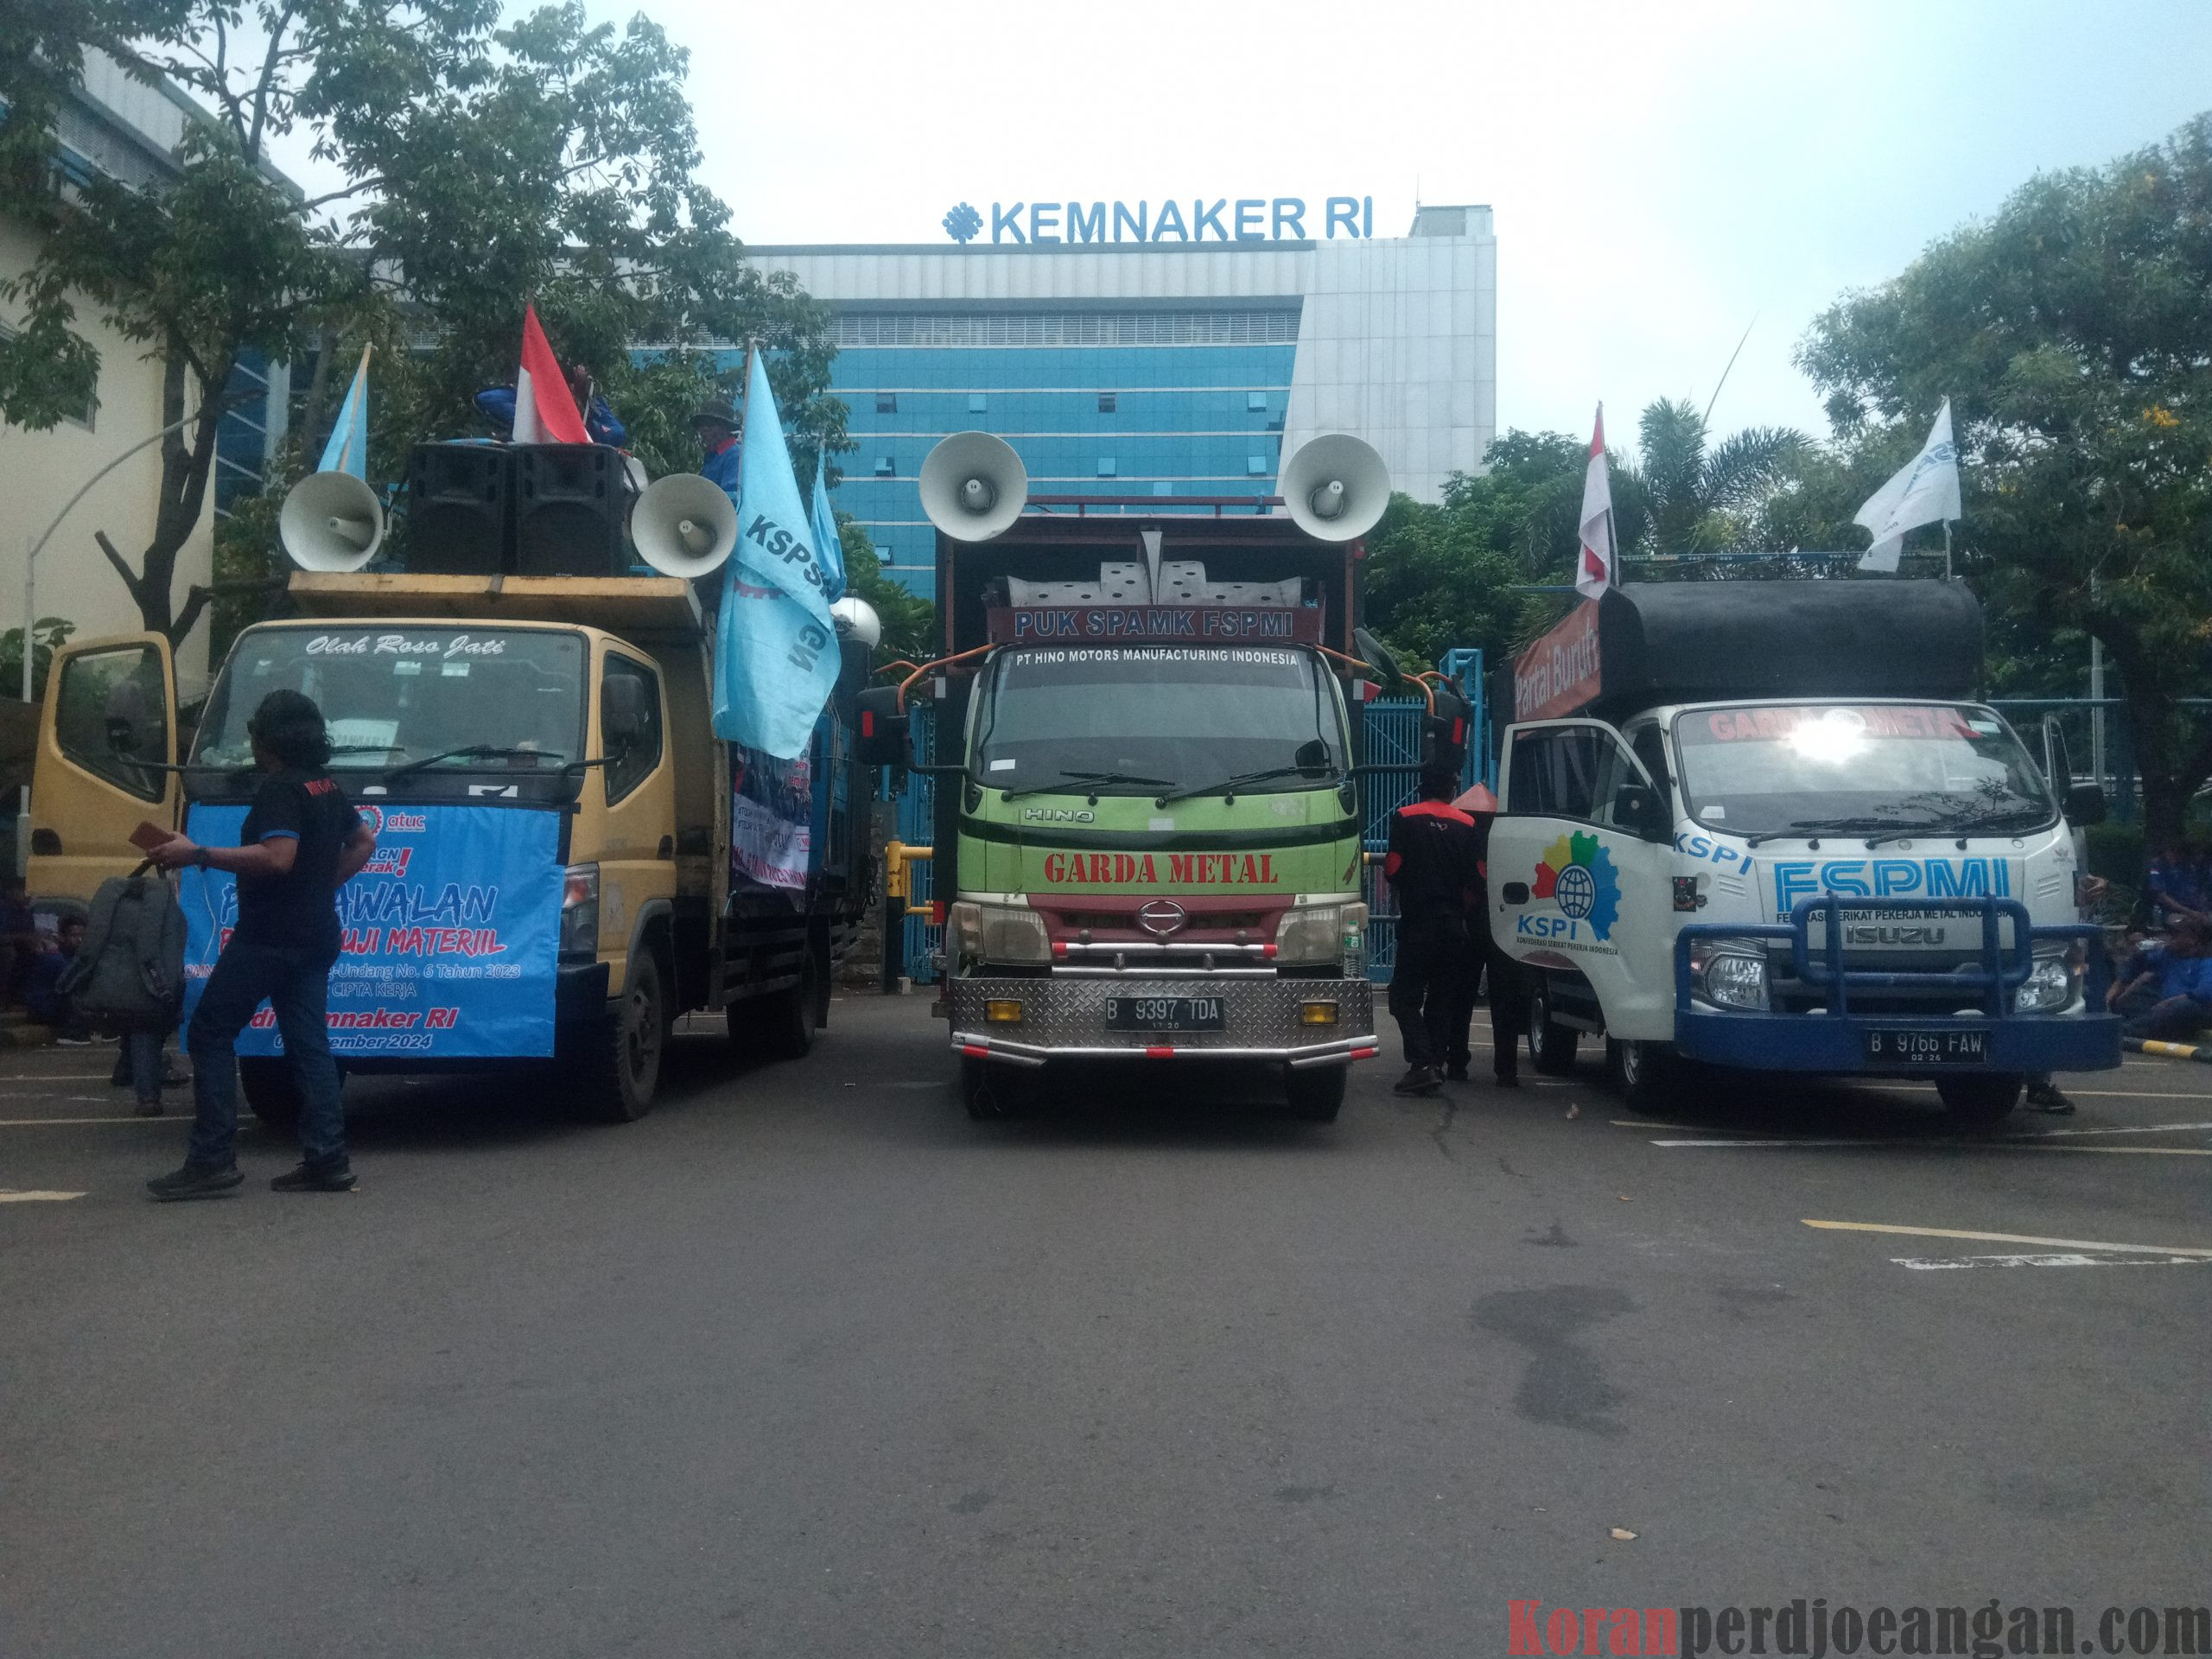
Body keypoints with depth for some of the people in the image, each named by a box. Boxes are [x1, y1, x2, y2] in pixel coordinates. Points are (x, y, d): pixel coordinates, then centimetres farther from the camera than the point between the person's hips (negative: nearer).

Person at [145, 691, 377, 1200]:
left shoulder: (279, 788, -13)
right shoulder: (326, 788, 16)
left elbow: (278, 857, -26)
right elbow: (364, 841, 28)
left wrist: (198, 854, -21)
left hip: (271, 937, -9)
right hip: (316, 936, 9)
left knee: (210, 1034, -2)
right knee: (309, 1044, 7)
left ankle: (211, 1160, -5)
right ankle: (327, 1161, 3)